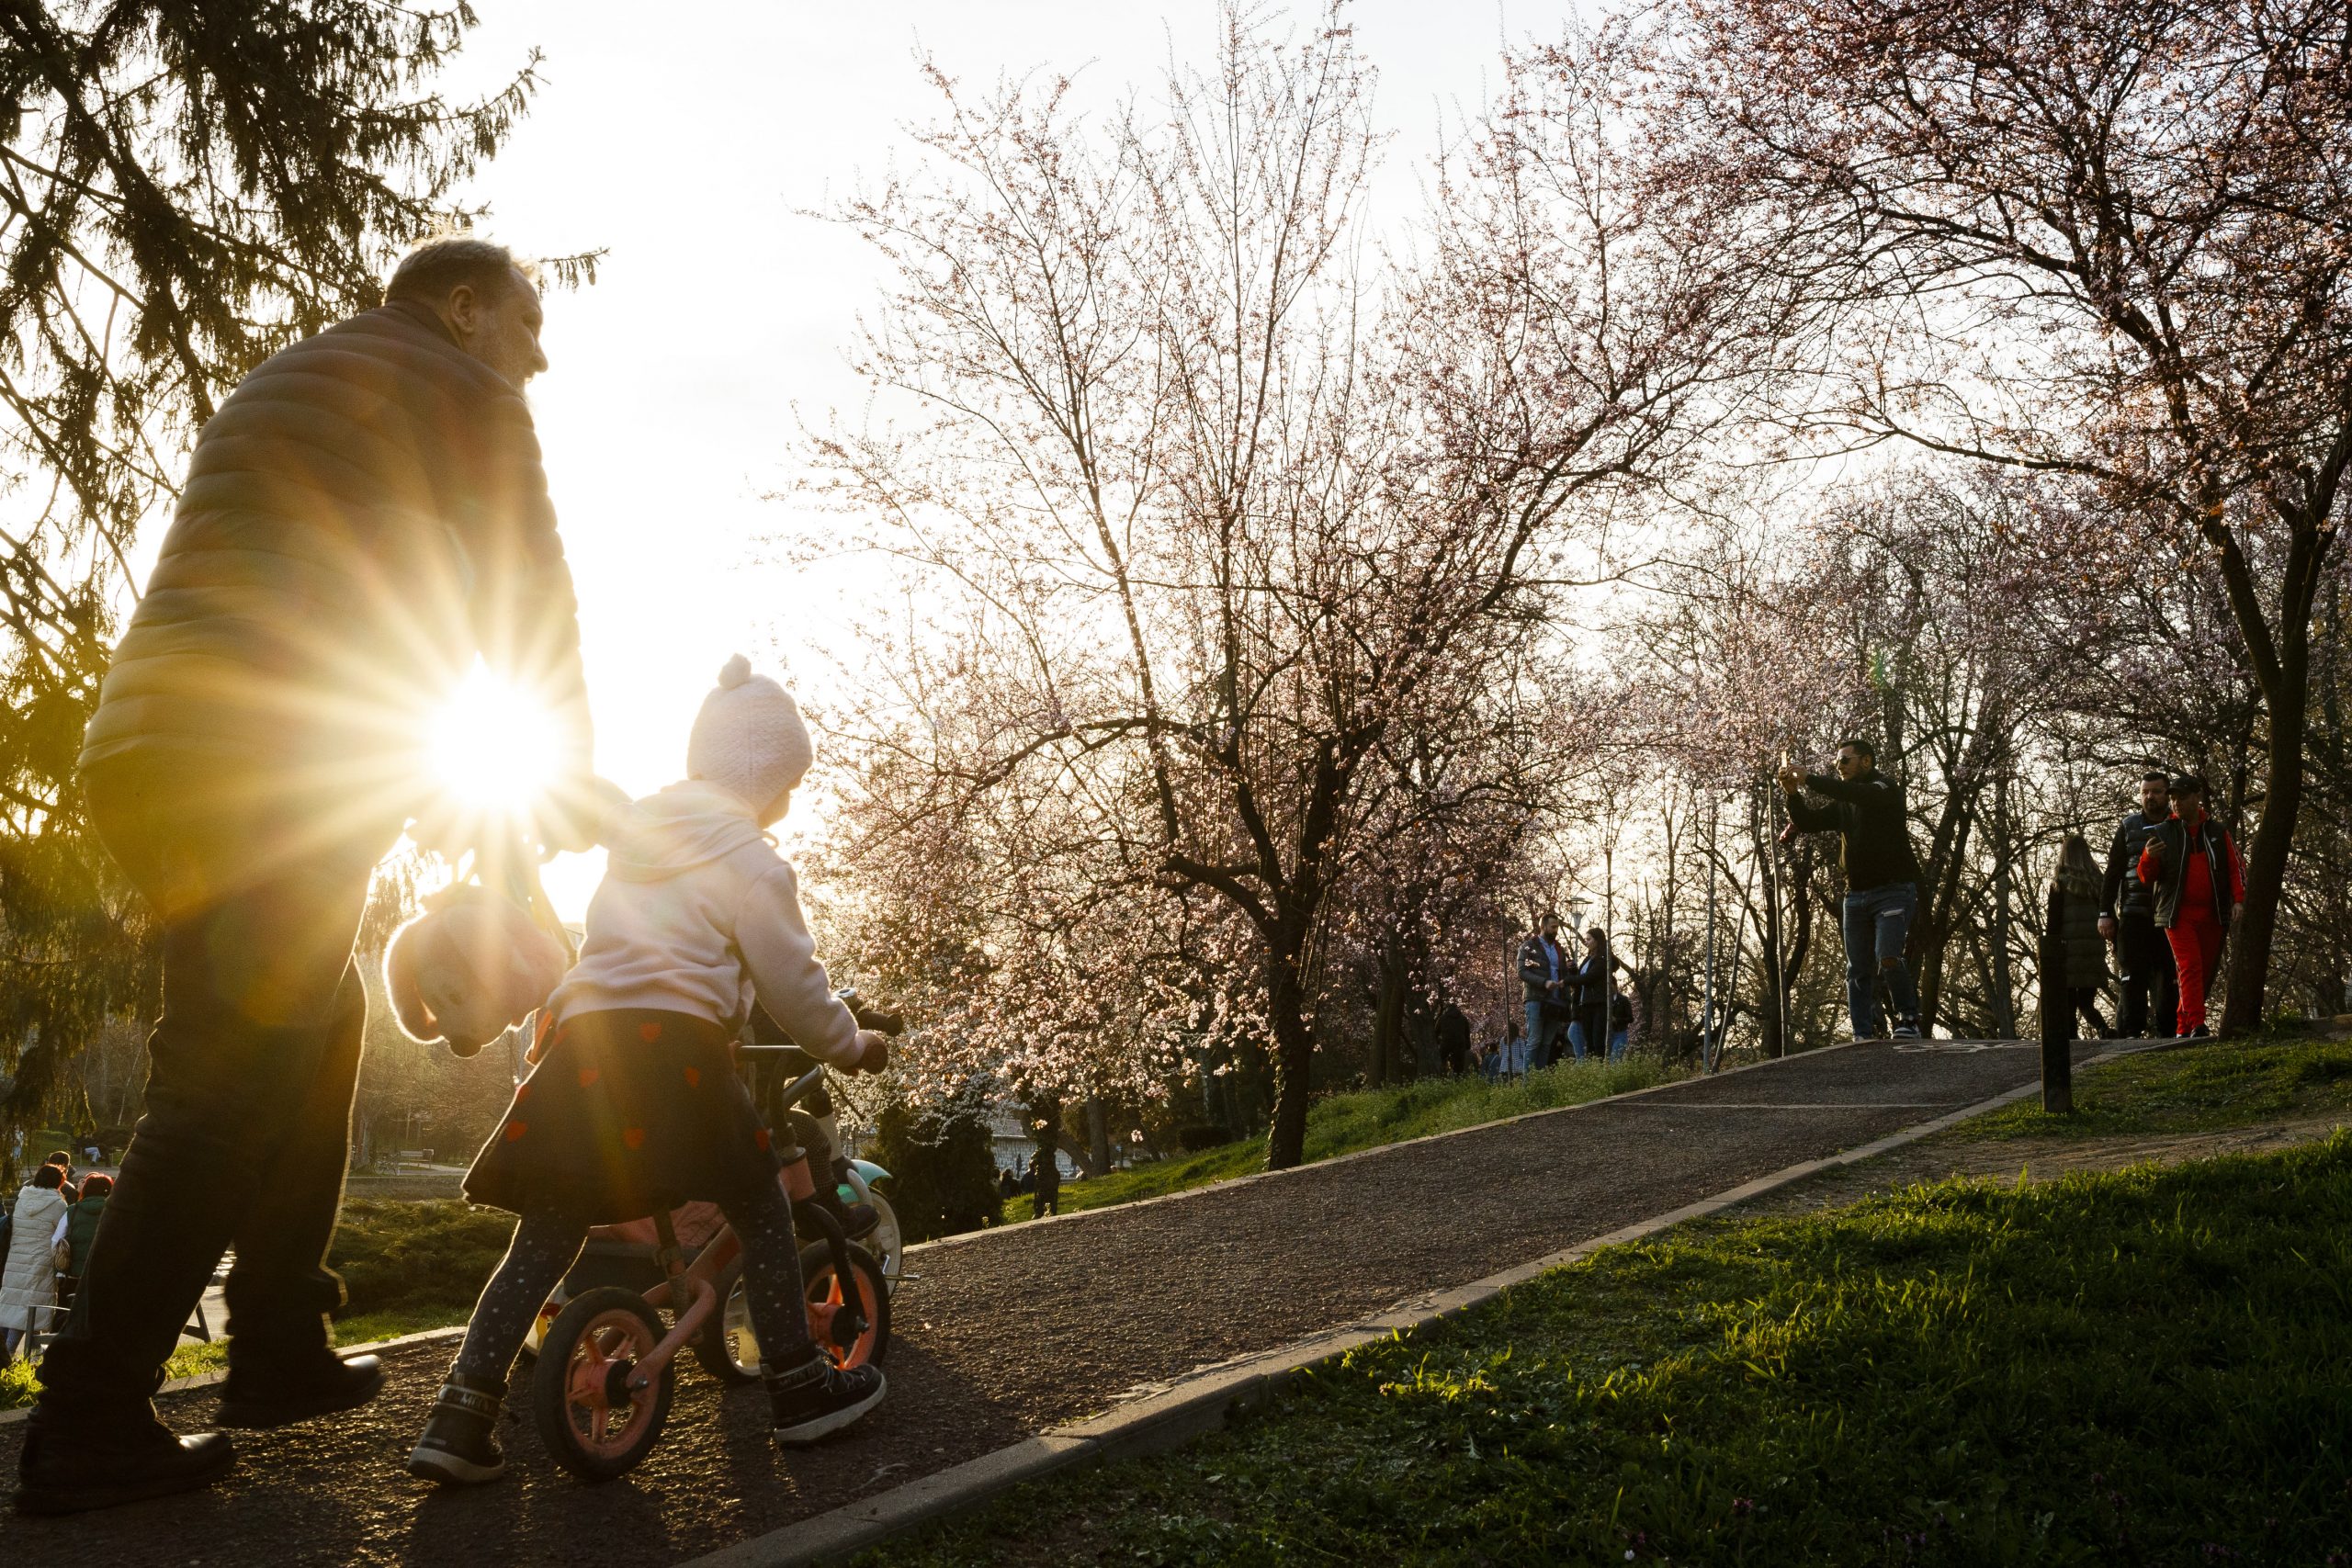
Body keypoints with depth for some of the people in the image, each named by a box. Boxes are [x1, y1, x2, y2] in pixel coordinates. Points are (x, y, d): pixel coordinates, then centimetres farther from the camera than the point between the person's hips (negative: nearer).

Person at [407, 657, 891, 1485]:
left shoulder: (632, 842, 23)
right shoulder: (747, 858, 0)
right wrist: (850, 1045, 15)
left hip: (582, 1042, 7)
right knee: (760, 1209, 8)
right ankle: (800, 1386, 13)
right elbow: (792, 982, 0)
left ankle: (459, 1417, 5)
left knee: (543, 1240, 10)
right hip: (675, 1047, -7)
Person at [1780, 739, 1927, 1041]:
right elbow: (1807, 823, 11)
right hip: (1856, 894, 7)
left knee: (1887, 958, -21)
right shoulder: (1842, 804, 18)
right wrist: (1793, 794, -8)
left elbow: (1861, 796, -24)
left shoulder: (1886, 789, -3)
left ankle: (1909, 1020, -4)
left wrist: (1809, 779, -26)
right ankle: (1864, 1036, 4)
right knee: (1858, 970, 2)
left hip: (1894, 889, -7)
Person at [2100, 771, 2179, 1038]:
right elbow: (2113, 872, 8)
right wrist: (2105, 913, 1)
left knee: (2167, 975, 1)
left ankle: (2165, 1029, 6)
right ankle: (2131, 1031, -7)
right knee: (2134, 973, -6)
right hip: (2133, 913, 0)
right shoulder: (2128, 826, 11)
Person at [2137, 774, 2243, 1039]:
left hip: (2212, 915, 3)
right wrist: (2149, 857, -19)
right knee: (2190, 967, -16)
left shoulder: (2218, 833, 12)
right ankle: (2197, 1025, -19)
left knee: (2206, 973, 4)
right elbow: (2147, 876, 3)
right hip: (2178, 914, -3)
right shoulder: (2162, 833, 5)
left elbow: (2236, 868, 13)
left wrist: (2238, 900, -2)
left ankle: (2183, 1027, 14)